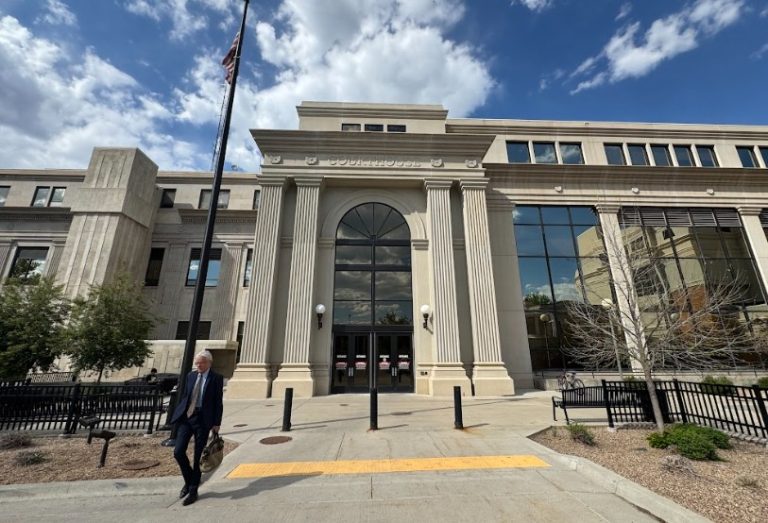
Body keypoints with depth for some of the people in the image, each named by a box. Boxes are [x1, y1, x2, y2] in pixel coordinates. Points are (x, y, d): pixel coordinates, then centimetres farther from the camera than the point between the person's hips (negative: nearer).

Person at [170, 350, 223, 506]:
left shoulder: (216, 378, -6)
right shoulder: (190, 376, 8)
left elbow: (218, 402, -6)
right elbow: (184, 397, 15)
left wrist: (216, 423, -9)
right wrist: (178, 414, 8)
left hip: (203, 420, -4)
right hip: (186, 417, 4)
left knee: (197, 457, 5)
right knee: (178, 452, 0)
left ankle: (193, 490, 24)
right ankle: (188, 481, 28)